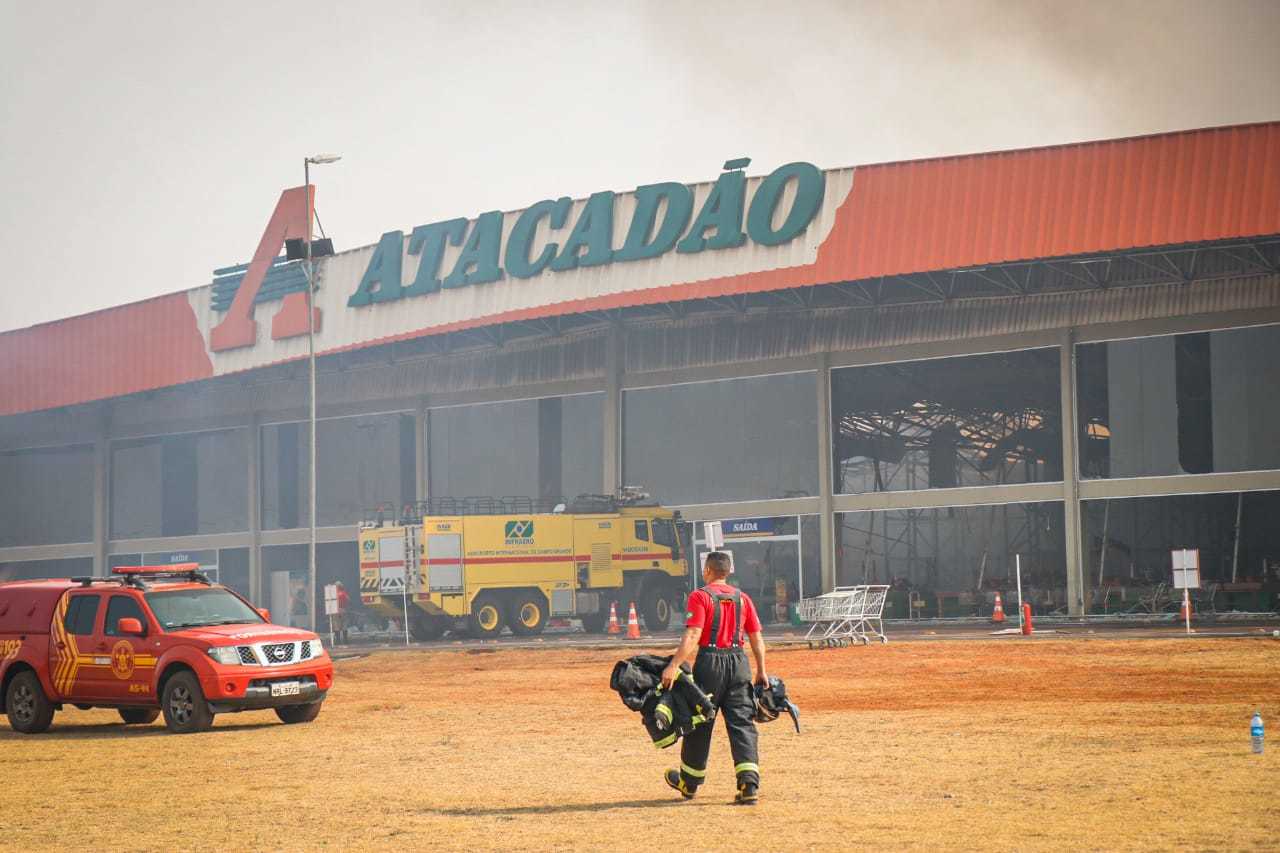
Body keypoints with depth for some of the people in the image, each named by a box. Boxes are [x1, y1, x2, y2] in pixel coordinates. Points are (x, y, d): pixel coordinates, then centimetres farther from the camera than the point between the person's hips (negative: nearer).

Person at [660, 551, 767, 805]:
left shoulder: (700, 596, -6)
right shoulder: (742, 598, 10)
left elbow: (693, 635, -17)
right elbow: (756, 637, 9)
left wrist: (674, 665, -22)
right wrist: (761, 670, 17)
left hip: (710, 662, -4)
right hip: (739, 663, 4)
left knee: (699, 723, 10)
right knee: (742, 724, 2)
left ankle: (689, 782, 25)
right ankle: (750, 784, -12)